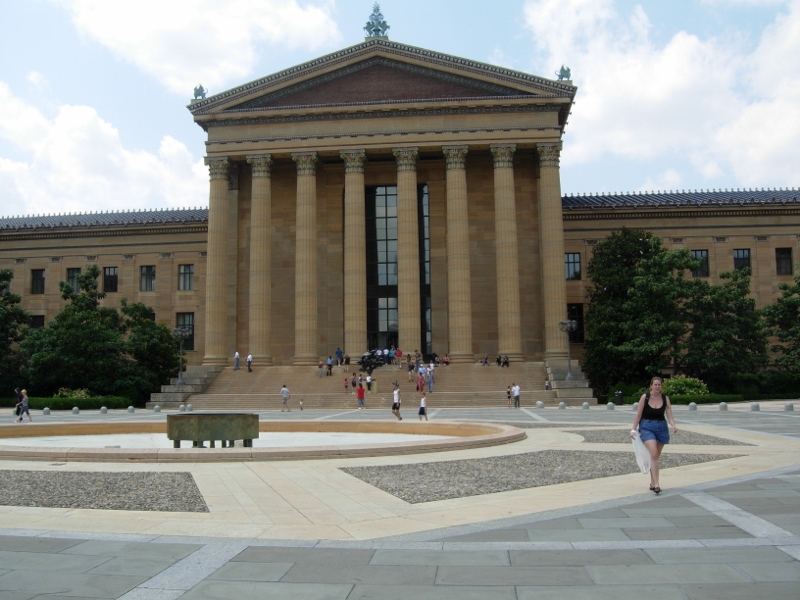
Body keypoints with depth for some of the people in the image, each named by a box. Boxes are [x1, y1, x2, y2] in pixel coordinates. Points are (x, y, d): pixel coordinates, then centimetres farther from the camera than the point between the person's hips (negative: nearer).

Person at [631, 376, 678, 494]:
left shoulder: (665, 398, 1)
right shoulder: (645, 396, -6)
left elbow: (669, 415, -5)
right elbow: (638, 414, -2)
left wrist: (674, 426, -23)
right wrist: (633, 429, -5)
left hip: (661, 427, 3)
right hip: (647, 427, -3)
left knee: (656, 456, 11)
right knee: (654, 453, -20)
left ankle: (652, 483, 25)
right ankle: (656, 484, -22)